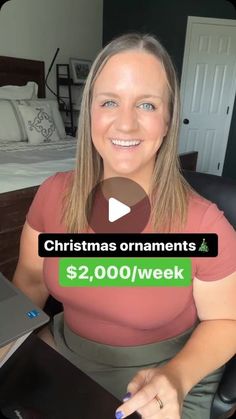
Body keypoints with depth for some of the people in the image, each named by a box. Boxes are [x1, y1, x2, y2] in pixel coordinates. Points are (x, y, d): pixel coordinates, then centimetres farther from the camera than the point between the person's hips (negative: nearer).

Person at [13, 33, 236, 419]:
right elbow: (31, 278, 2)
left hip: (161, 385, -2)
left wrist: (176, 378, -23)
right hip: (65, 359, 3)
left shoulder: (201, 223, -25)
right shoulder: (54, 194, -13)